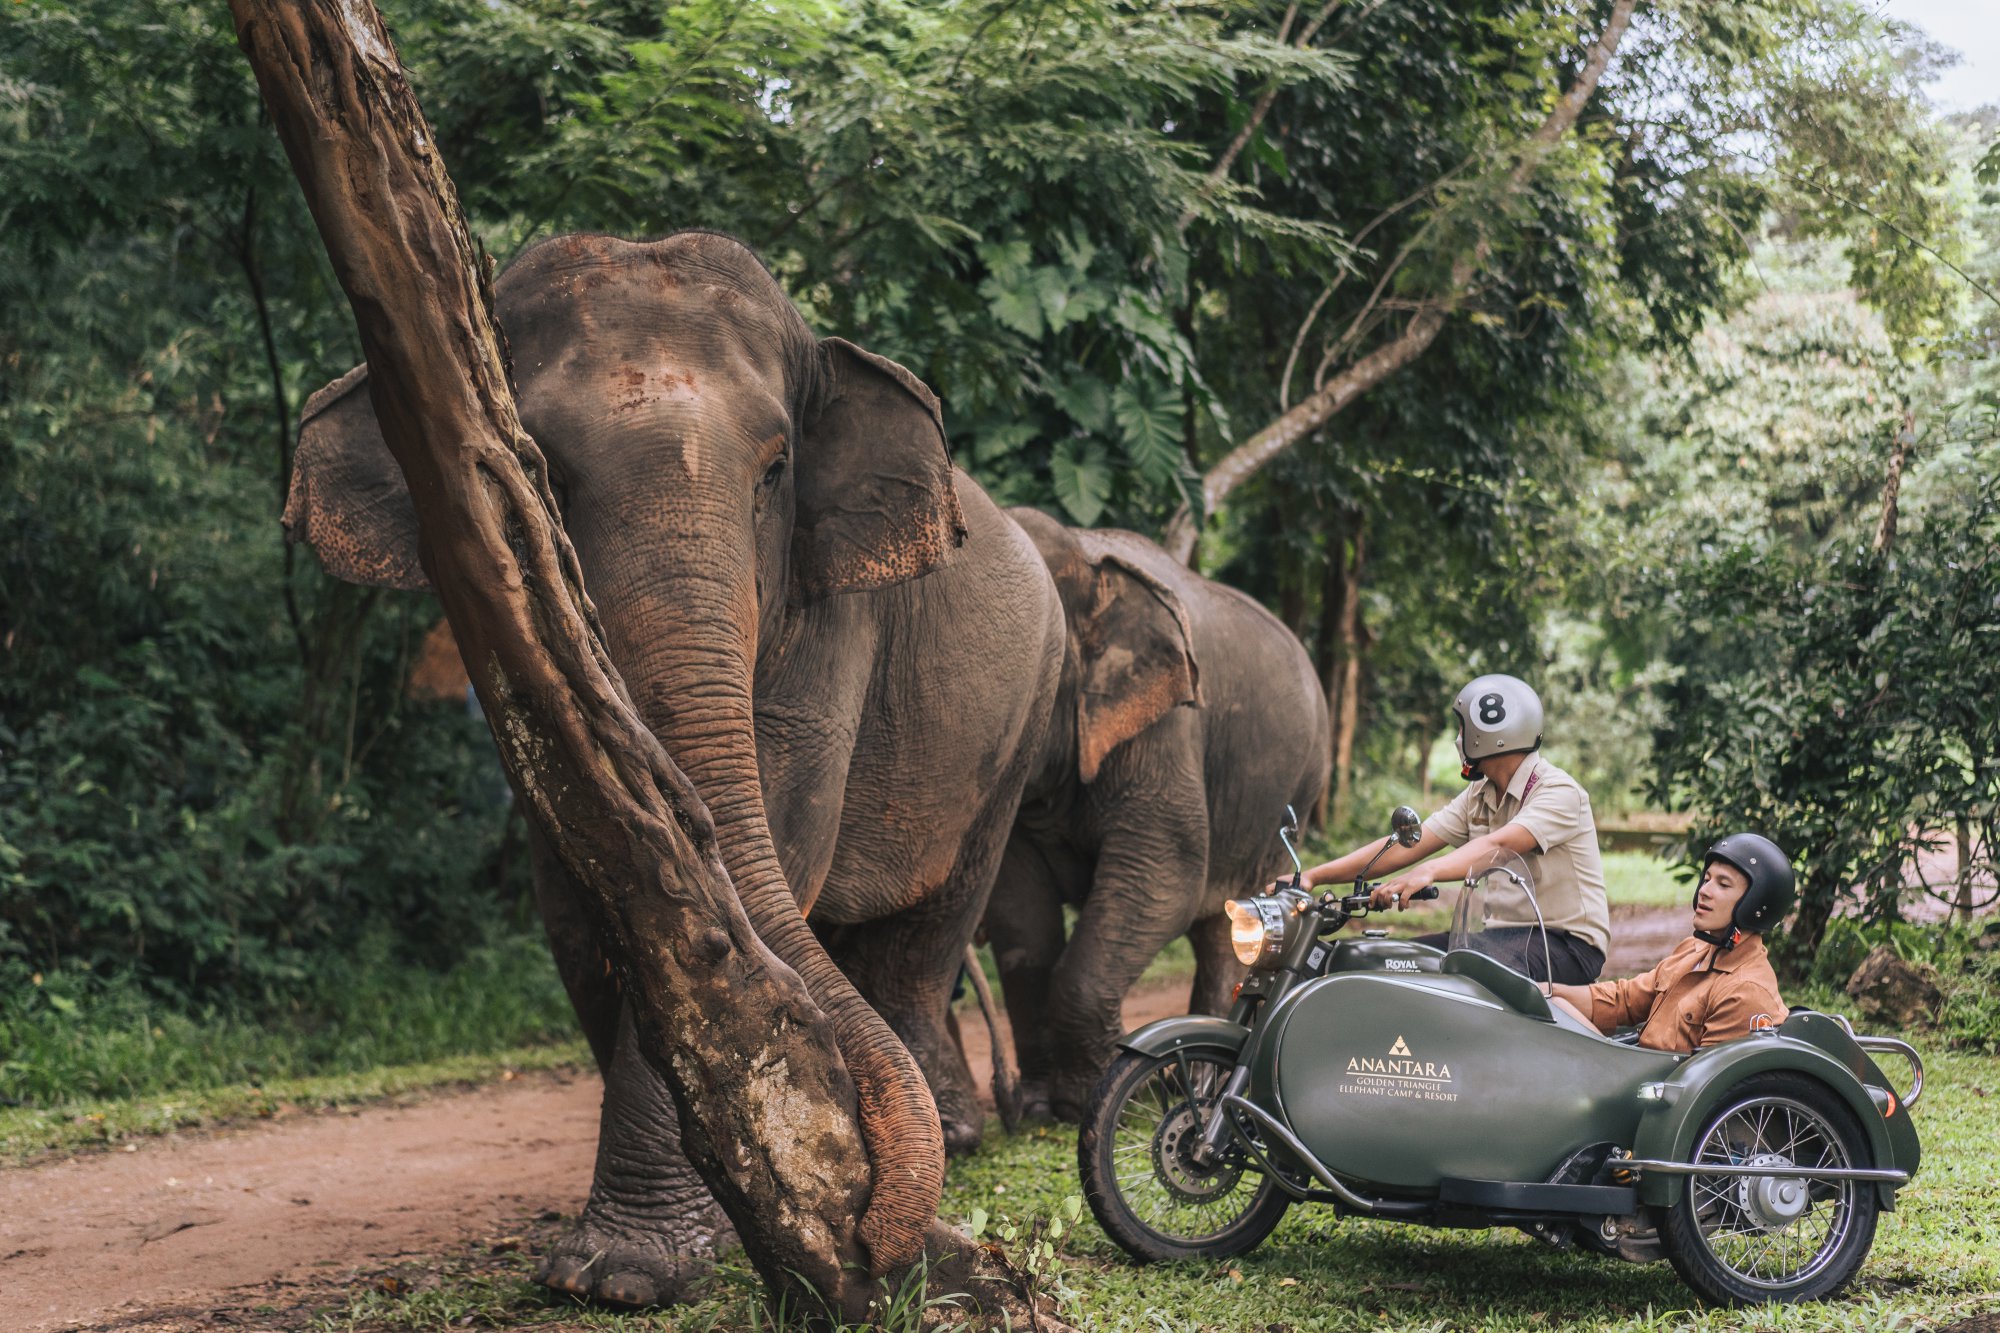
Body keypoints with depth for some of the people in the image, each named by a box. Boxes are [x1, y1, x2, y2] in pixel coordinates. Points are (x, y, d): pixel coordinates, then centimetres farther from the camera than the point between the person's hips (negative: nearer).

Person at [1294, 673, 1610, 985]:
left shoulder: (1559, 791, -11)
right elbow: (1406, 846, 5)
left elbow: (1498, 845, -30)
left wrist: (1428, 872, -47)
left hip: (1566, 942, -8)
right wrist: (1313, 876, -6)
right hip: (1503, 933, 8)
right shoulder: (1478, 796, 15)